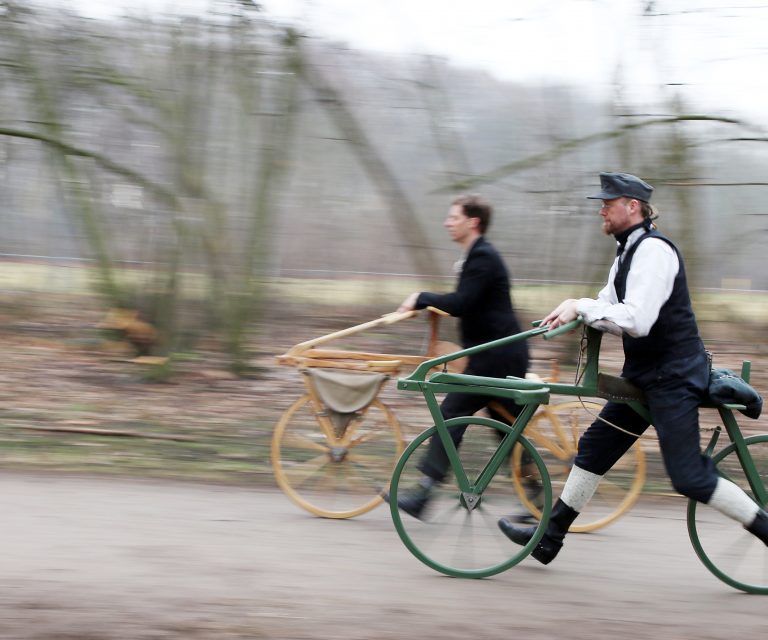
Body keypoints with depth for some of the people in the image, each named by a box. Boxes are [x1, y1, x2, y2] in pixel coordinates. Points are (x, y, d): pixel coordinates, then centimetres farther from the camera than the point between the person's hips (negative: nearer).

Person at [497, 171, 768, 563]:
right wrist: (572, 312, -1)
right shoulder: (628, 252, 13)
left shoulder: (653, 251, -19)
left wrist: (581, 307, -21)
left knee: (689, 478, -10)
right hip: (645, 375, 10)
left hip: (673, 379, -10)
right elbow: (610, 306, 18)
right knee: (595, 447, 11)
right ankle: (550, 538, 18)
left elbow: (637, 320, -28)